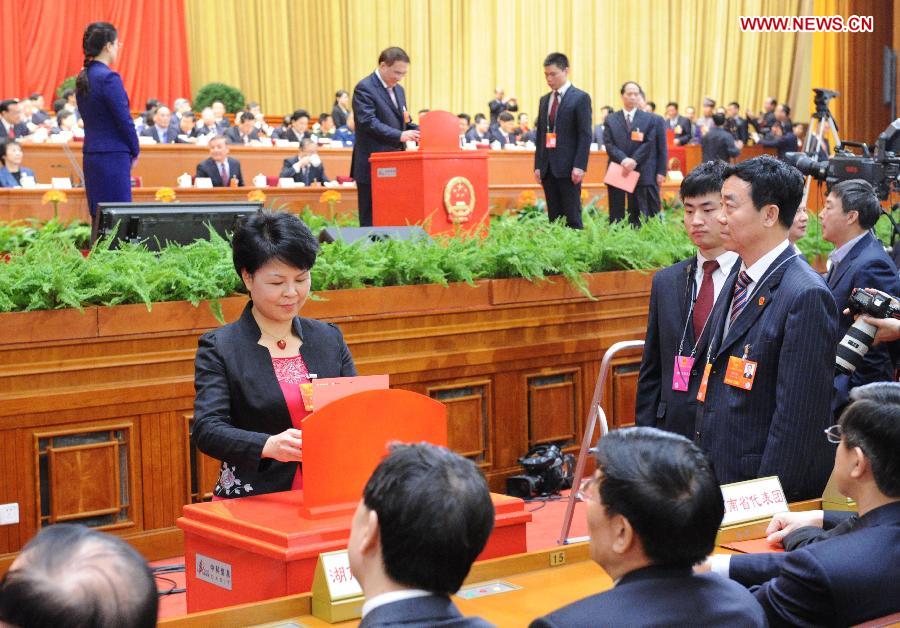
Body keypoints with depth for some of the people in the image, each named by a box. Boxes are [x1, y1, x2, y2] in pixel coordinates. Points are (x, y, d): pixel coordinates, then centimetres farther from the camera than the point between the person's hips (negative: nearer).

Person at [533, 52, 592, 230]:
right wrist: (538, 165, 10)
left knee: (572, 216, -6)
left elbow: (585, 135, -8)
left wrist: (579, 166, -16)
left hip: (568, 168, -6)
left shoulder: (580, 98, -3)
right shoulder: (544, 100, 16)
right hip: (548, 168, 6)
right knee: (554, 217, 6)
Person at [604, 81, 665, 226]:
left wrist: (634, 160, -17)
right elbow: (609, 144, -2)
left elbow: (648, 143, -3)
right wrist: (623, 159, -18)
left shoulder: (649, 119, 7)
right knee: (616, 215, 4)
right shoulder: (611, 120, 9)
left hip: (641, 172, -1)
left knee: (638, 216, 2)